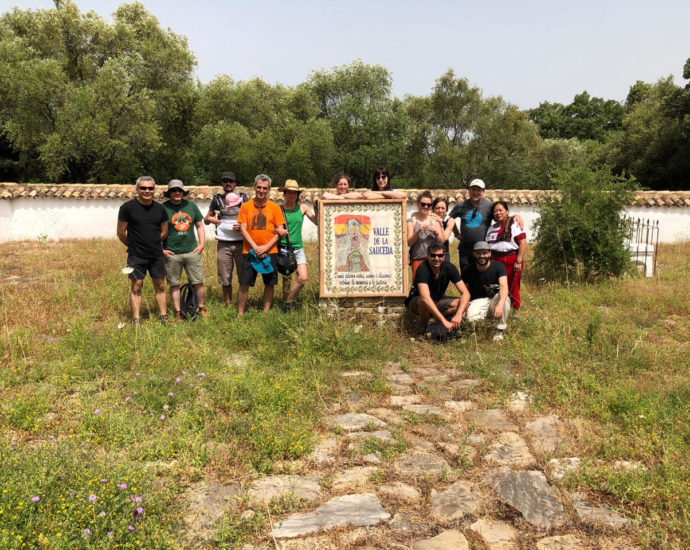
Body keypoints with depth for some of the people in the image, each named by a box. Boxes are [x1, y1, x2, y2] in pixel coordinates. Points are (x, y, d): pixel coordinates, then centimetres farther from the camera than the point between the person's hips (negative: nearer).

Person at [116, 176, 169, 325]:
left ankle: (164, 318, 18)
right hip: (136, 256, -4)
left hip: (157, 255, 4)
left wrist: (152, 244, 12)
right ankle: (136, 321, 8)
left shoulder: (160, 209, 5)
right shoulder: (128, 207, -7)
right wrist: (134, 246, 6)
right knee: (136, 287, 1)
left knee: (160, 286, 9)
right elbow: (121, 232, -2)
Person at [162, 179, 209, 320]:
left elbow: (199, 225, 14)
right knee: (174, 285, 6)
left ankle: (201, 308, 20)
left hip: (192, 251, 3)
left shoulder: (191, 205, 7)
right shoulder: (163, 208, -3)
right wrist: (161, 249, -5)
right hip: (171, 254, -2)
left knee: (199, 282, 4)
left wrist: (202, 244, 5)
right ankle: (178, 312, 17)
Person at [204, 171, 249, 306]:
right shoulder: (217, 199, 11)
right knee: (225, 277, 4)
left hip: (241, 243, -1)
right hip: (224, 244, 1)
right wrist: (216, 220, -4)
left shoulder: (243, 198, 9)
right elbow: (206, 219, 17)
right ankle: (228, 305, 16)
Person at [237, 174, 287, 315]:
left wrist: (266, 247, -11)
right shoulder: (246, 206, 3)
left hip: (270, 252, 0)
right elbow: (243, 229, -1)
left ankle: (266, 312, 19)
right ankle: (240, 314, 11)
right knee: (244, 283, 0)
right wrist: (255, 247, -12)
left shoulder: (275, 207, 2)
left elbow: (280, 231, 0)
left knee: (269, 284, 6)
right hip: (249, 251, 0)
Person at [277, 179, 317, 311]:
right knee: (287, 279, 2)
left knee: (303, 277, -12)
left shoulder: (303, 208, 6)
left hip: (298, 248, 2)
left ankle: (288, 302, 9)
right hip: (283, 248, -2)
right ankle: (287, 303, 22)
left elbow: (318, 222, 3)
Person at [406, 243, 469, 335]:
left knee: (463, 304, -20)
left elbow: (465, 293, -20)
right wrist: (444, 321, -51)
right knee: (423, 302, -40)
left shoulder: (449, 268, -16)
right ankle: (425, 326, -13)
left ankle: (431, 320, -18)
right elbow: (425, 298, -44)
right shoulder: (423, 269, -30)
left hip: (437, 301, 4)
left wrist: (458, 315, -39)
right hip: (416, 302, -4)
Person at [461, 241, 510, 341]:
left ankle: (500, 331, -18)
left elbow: (504, 286, -26)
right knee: (470, 317, -33)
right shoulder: (468, 270, -2)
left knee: (502, 297, -37)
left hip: (494, 300, -1)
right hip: (477, 302, 1)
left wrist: (500, 304, -46)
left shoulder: (498, 266, -10)